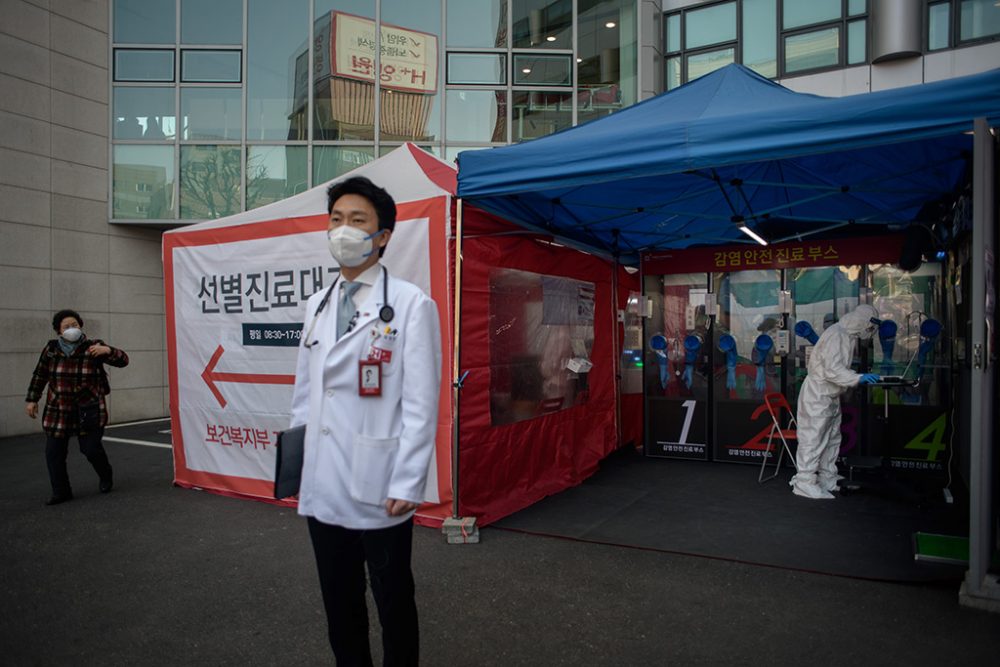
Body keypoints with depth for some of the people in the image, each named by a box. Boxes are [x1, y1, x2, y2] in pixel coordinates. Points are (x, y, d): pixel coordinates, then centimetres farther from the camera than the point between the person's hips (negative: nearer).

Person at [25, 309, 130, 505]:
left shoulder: (93, 347, -3)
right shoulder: (51, 348, 4)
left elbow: (123, 360, -8)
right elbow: (39, 375, 14)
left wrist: (107, 350, -27)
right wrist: (31, 399, 13)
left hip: (88, 409, -3)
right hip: (58, 409, 3)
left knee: (91, 448, -5)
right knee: (54, 452, 2)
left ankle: (105, 476, 25)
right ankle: (61, 491, 17)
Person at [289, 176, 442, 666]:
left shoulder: (410, 304, -8)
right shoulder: (317, 305, 10)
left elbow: (421, 403, -12)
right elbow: (304, 393, 13)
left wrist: (407, 484, -15)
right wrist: (297, 461, 10)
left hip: (379, 489, -5)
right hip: (321, 487, 6)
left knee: (393, 604, 13)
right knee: (339, 605, 20)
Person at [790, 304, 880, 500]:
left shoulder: (847, 336, 12)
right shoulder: (835, 334, -19)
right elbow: (832, 370, -27)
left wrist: (861, 378, 7)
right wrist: (858, 378, -28)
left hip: (830, 396, 11)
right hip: (817, 395, -10)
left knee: (832, 439, 16)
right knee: (813, 439, -7)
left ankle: (828, 480, 26)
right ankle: (804, 482, -2)